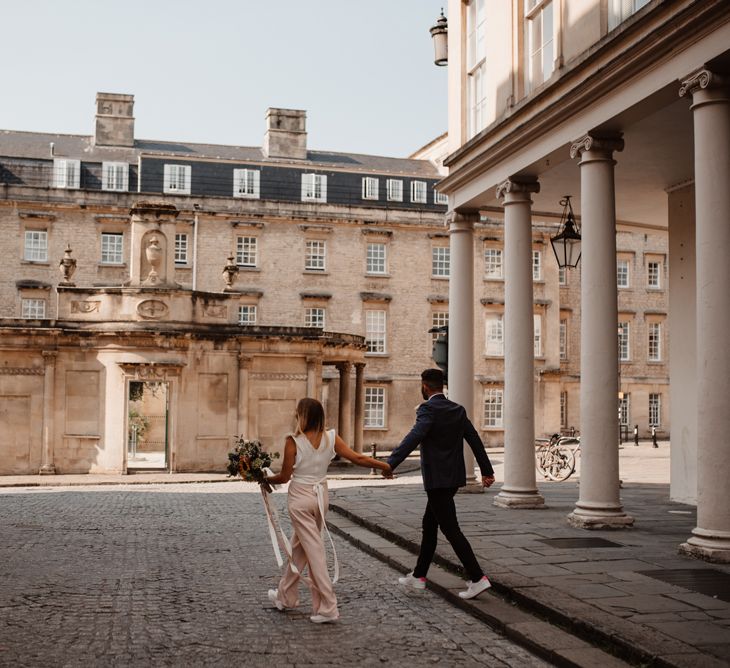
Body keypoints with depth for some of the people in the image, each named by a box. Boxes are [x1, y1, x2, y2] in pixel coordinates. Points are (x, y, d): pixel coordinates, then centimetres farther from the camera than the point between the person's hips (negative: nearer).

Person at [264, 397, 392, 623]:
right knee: (298, 545, 20)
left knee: (313, 549, -2)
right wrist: (385, 466, 6)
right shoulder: (331, 438, -4)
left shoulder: (293, 441, -15)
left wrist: (264, 479, 9)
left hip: (300, 498, -5)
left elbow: (284, 477, -10)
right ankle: (285, 596, 35)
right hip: (321, 496, 5)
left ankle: (328, 607, -3)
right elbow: (357, 458, -7)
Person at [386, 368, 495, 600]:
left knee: (450, 529, -5)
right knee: (429, 524, 18)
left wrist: (390, 464, -38)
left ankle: (477, 578, -8)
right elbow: (475, 440, 11)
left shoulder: (428, 410, -14)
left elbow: (413, 438, -29)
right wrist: (486, 471, 17)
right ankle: (418, 576, 26)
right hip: (454, 477, 9)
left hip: (437, 479, -9)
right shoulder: (457, 410, 9)